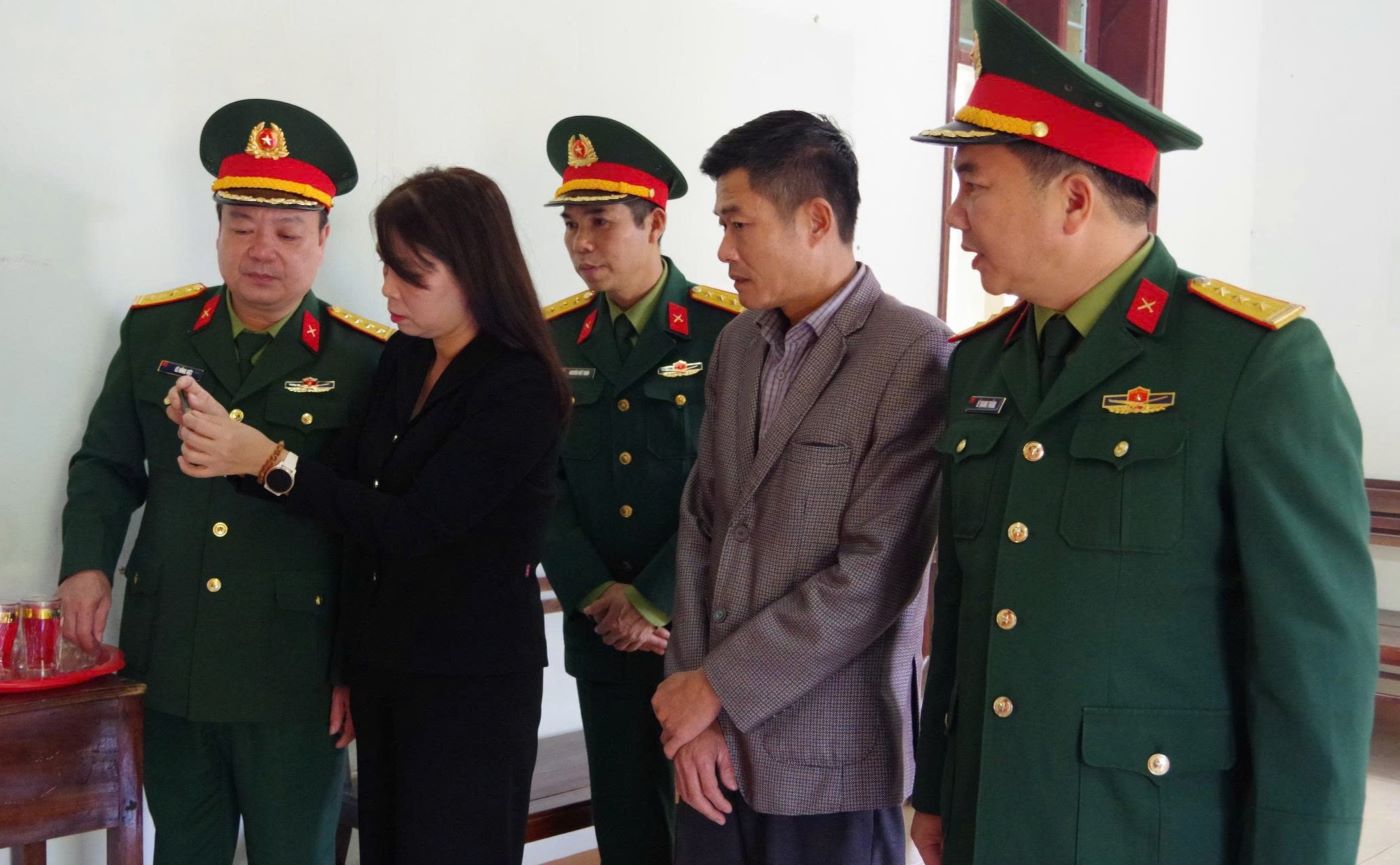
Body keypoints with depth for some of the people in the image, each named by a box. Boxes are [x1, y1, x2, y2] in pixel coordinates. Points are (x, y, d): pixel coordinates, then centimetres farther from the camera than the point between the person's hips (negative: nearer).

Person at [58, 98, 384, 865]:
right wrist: (86, 564, -4)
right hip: (171, 666, 4)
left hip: (297, 683, -3)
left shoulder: (366, 360, -8)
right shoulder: (154, 330, 4)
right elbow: (106, 465, 13)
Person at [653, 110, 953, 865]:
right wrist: (694, 701, -2)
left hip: (831, 759, -5)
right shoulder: (737, 345, 9)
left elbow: (874, 576, -18)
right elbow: (700, 526, 7)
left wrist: (716, 684, -12)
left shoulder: (913, 355, -13)